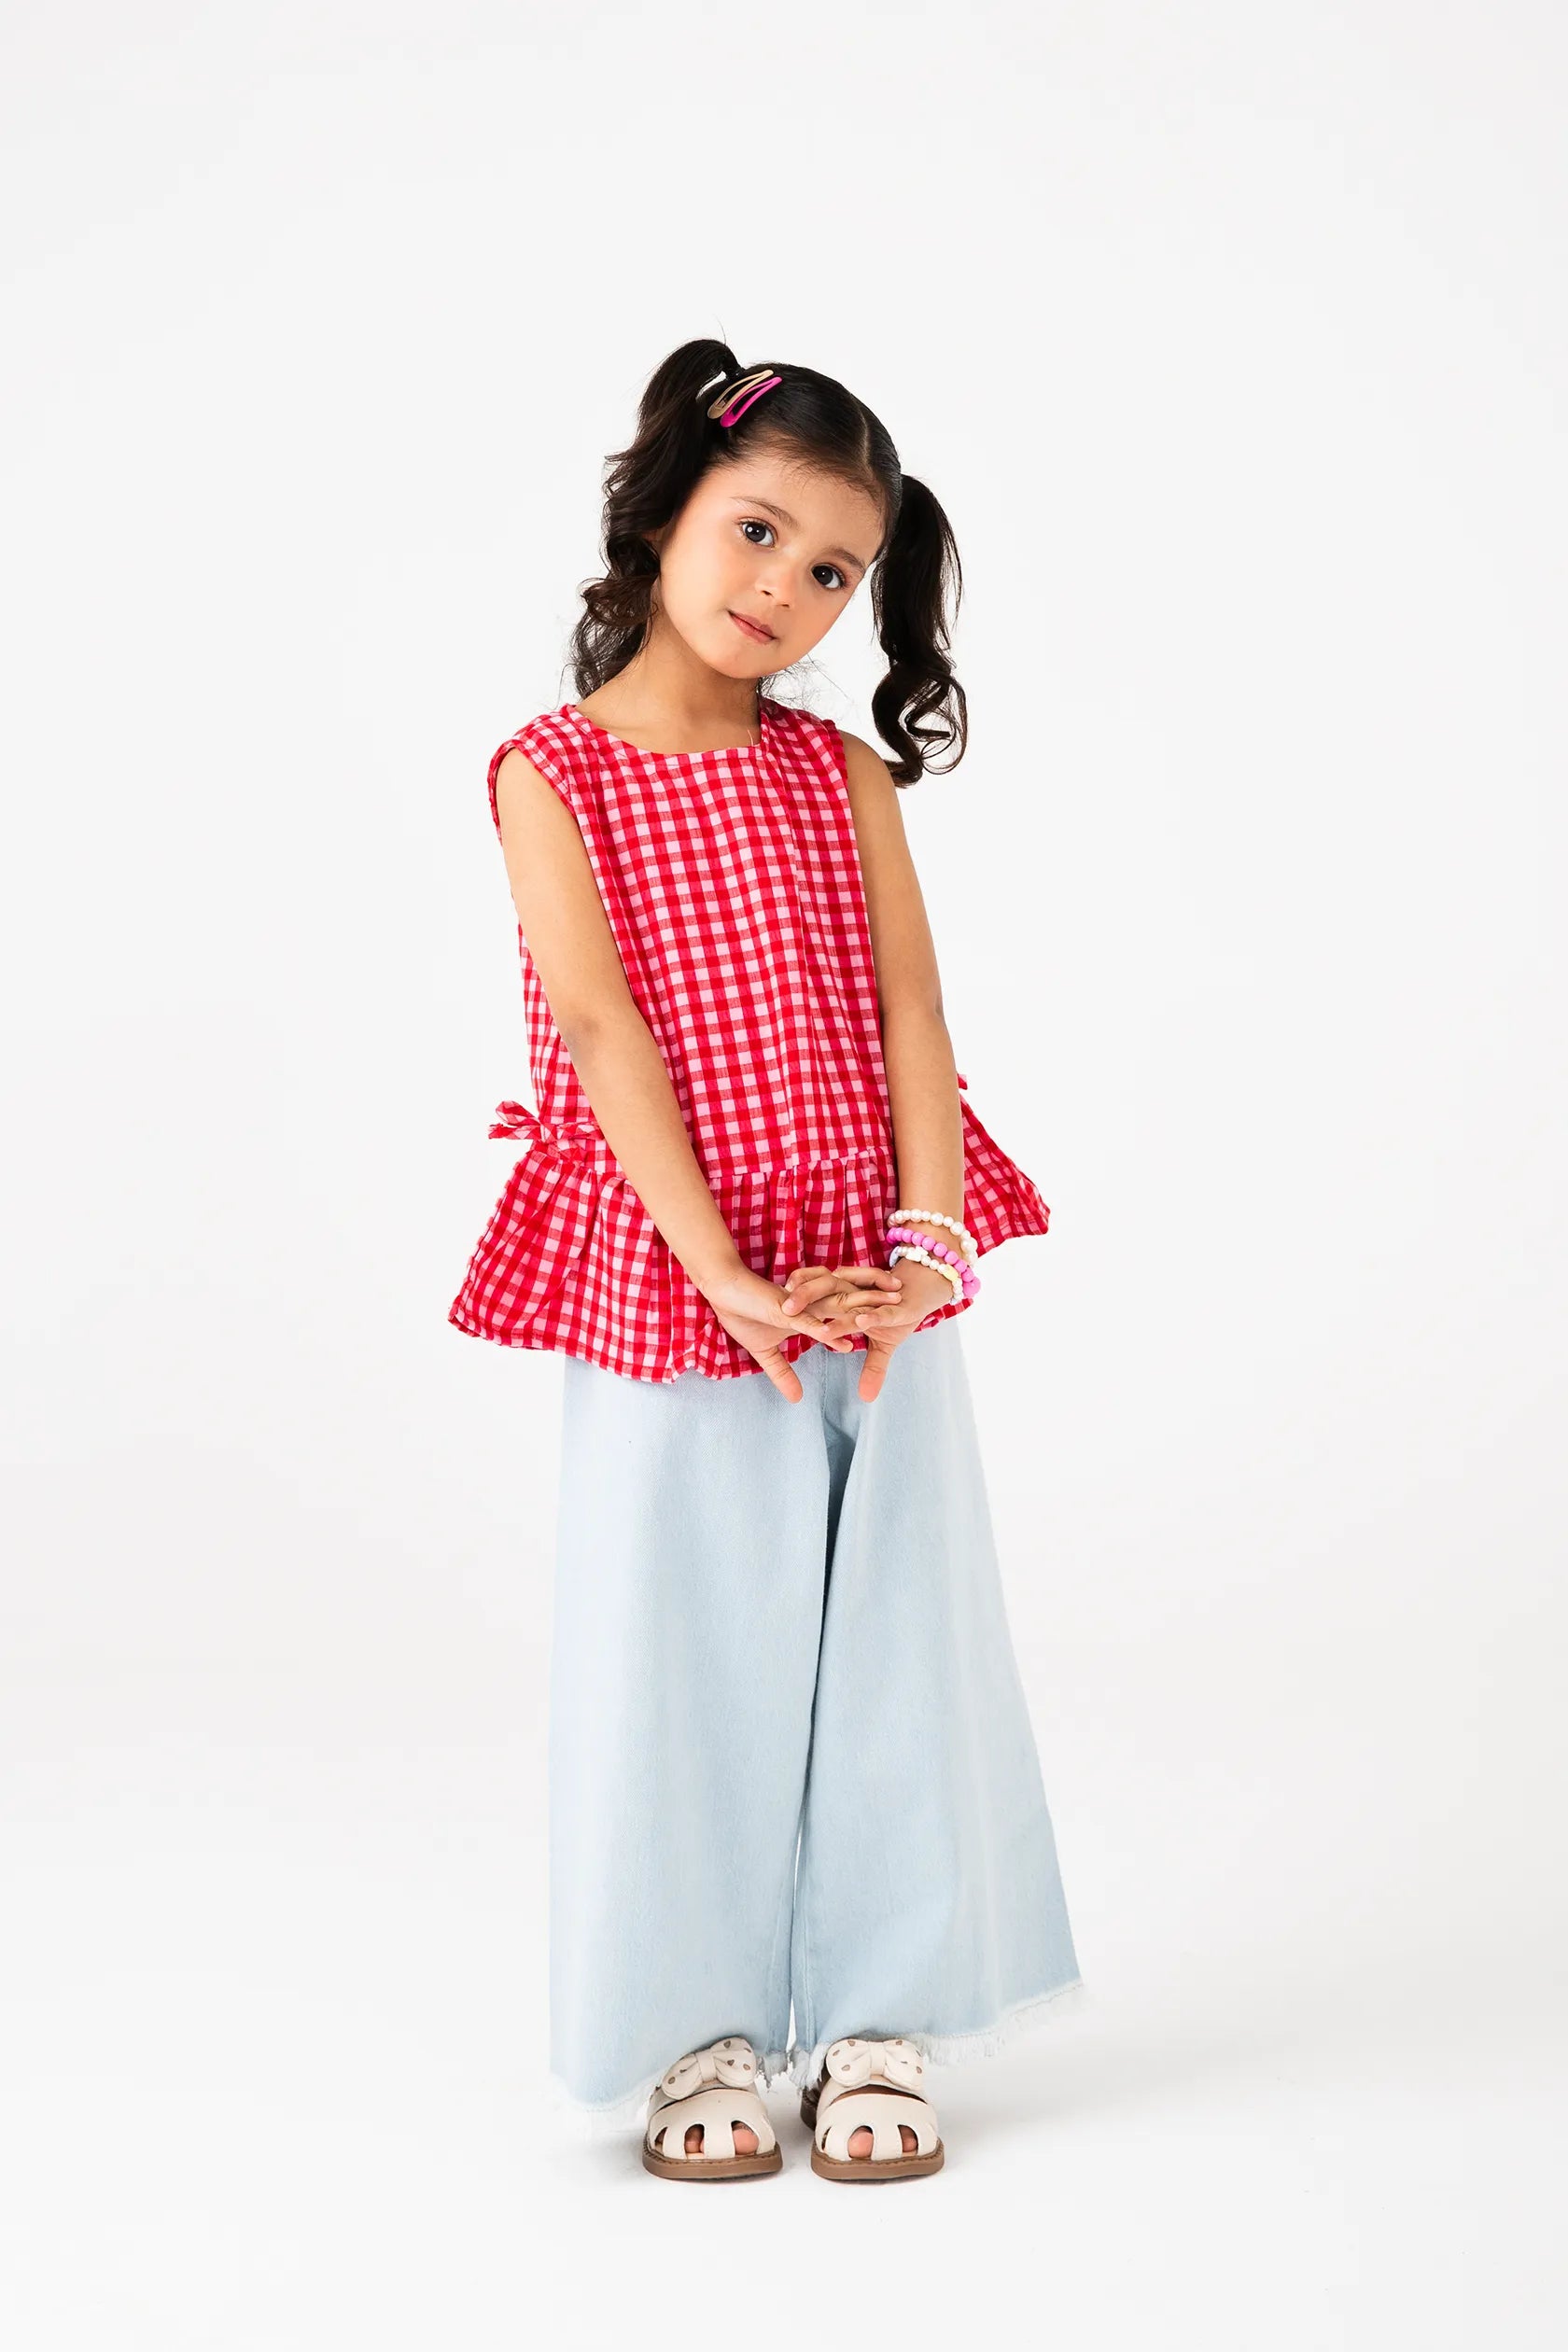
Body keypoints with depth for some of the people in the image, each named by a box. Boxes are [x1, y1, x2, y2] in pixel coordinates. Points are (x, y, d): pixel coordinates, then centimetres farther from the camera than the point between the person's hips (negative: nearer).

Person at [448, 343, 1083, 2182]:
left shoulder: (845, 775, 7)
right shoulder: (553, 771, -4)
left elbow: (911, 1015, -1)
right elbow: (599, 1028, -13)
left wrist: (925, 1244, -14)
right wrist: (725, 1274, -20)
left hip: (872, 1289, 4)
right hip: (661, 1290, -3)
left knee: (891, 1643, 8)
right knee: (687, 1653, 4)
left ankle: (878, 2021, 23)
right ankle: (699, 2032, 20)